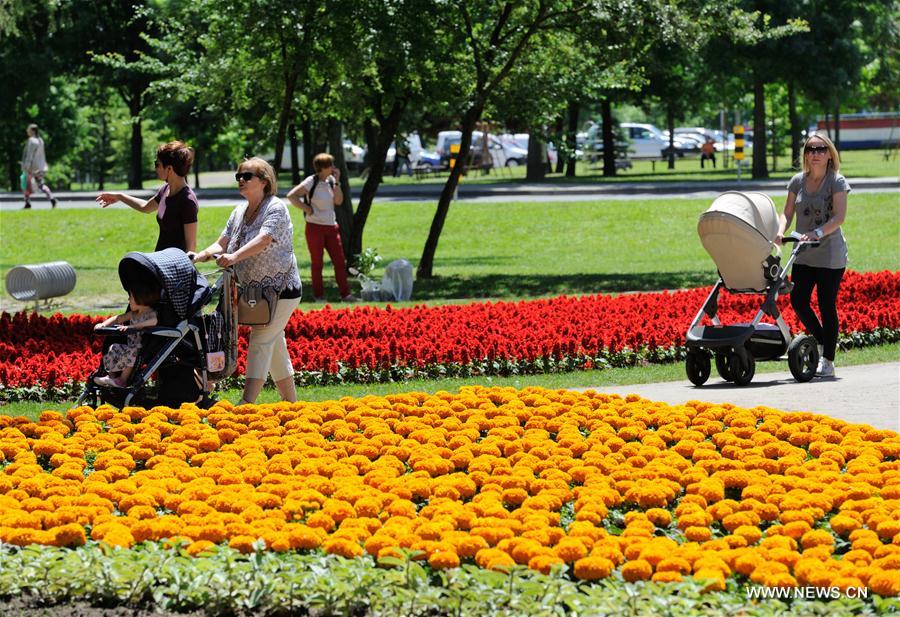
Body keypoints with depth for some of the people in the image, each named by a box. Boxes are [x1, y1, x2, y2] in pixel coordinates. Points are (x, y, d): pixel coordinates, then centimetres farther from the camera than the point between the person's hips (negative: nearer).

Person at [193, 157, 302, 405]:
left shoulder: (276, 208, -13)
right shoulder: (239, 213, 11)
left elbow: (263, 240, -29)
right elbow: (222, 245, 7)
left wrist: (235, 256, -44)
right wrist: (199, 256, -13)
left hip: (281, 291, -8)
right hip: (256, 292, 8)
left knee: (260, 342, -16)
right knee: (275, 346, 13)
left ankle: (246, 404, -23)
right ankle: (291, 402, 21)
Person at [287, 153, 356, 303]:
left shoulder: (331, 181, 7)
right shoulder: (311, 182, -11)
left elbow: (339, 201, 0)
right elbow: (291, 196, -16)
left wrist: (337, 181, -6)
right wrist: (307, 208, -15)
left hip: (331, 227, 6)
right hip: (315, 227, -6)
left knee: (340, 261, 1)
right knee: (317, 263, 4)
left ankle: (345, 293, 4)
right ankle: (318, 295, 12)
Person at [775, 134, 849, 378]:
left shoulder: (837, 182, -6)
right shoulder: (798, 181, 8)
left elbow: (839, 216, -15)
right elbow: (787, 213, 7)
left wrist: (817, 233, -29)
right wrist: (781, 231, -14)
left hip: (830, 255, -5)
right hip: (803, 255, 5)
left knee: (827, 305, -4)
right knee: (798, 301, -1)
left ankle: (828, 361, 4)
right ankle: (822, 342, 23)